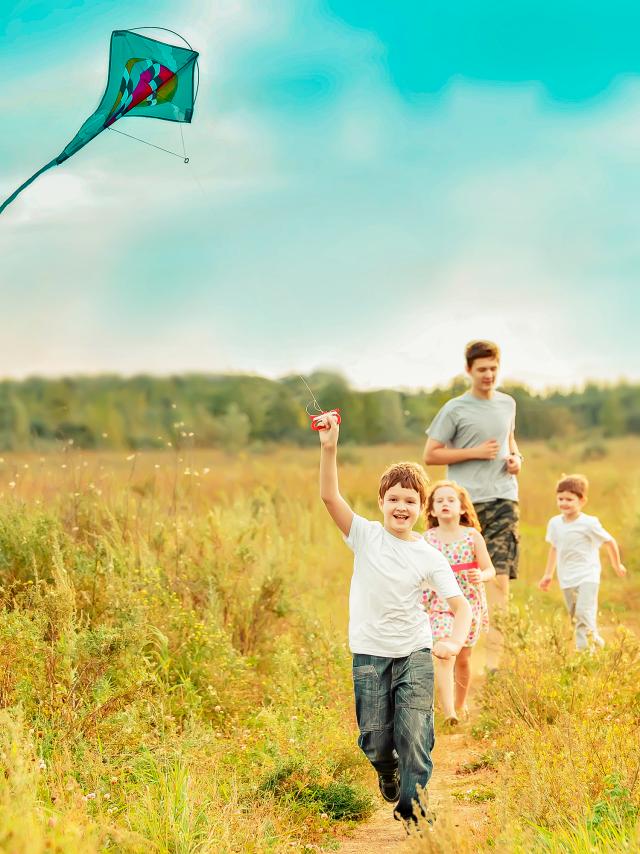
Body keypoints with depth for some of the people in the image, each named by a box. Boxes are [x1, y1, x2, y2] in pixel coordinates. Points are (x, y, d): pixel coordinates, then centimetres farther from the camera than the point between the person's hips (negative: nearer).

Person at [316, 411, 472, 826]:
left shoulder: (430, 557, -3)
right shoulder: (366, 535, -4)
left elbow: (461, 605, -6)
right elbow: (330, 496, -17)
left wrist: (454, 641, -26)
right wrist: (329, 447, -30)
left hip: (415, 653, 0)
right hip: (369, 654, 0)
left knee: (415, 737, -10)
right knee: (375, 741, 4)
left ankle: (411, 811, 6)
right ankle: (388, 774, 39)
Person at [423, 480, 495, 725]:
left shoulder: (472, 536, -4)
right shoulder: (427, 539, -2)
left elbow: (490, 570, -4)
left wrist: (481, 576, -25)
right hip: (439, 604, -1)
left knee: (463, 659, 11)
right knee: (445, 655, -17)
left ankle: (460, 705, 32)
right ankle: (447, 710, -24)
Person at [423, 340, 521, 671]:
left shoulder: (508, 404, 14)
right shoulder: (455, 410, -2)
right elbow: (430, 455, -3)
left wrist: (516, 457, 10)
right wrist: (474, 452, -11)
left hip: (503, 499, 3)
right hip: (467, 502, -3)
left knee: (500, 575, -8)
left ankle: (495, 656, -10)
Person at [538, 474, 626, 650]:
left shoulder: (589, 523, -13)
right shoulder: (554, 523, 3)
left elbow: (610, 542, 0)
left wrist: (617, 564, 13)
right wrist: (548, 574, 20)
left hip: (587, 577, -6)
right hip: (566, 580, 6)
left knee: (584, 613, -20)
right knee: (575, 617, 13)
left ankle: (583, 648, -20)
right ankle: (596, 641, 29)